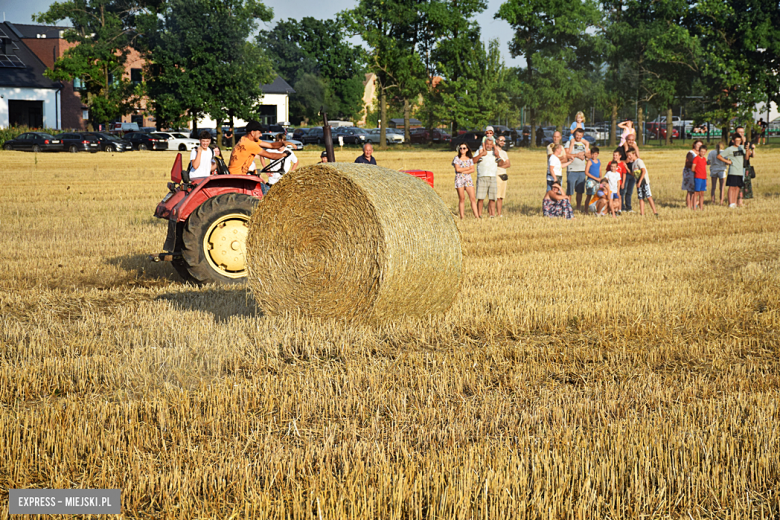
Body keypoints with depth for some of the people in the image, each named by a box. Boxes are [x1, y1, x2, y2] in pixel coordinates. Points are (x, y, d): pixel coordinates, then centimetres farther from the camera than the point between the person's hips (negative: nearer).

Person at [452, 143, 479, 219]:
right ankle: (462, 216, -1)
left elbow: (472, 170, 2)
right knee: (462, 198, -3)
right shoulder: (457, 158, 4)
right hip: (459, 179, -2)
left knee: (473, 198, -7)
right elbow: (457, 169, -8)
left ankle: (476, 216, -10)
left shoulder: (470, 159, 12)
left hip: (468, 179, 2)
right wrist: (468, 168, -2)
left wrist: (464, 171, -10)